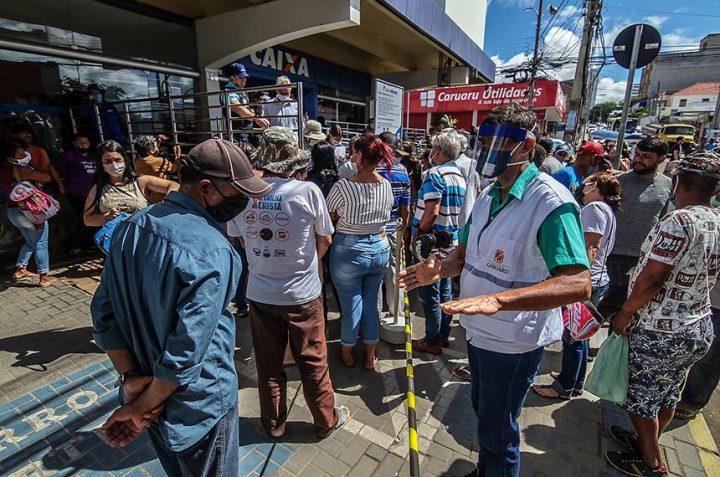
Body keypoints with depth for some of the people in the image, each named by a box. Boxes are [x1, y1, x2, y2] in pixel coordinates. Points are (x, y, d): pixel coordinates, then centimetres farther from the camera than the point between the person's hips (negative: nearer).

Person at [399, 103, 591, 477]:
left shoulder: (552, 202, -23)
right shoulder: (488, 196, 3)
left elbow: (578, 284, -32)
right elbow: (466, 251, 9)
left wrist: (497, 299, -46)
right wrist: (439, 269, -14)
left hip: (513, 341, -8)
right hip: (479, 329, 8)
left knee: (498, 432, 14)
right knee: (482, 411, 30)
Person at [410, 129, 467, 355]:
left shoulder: (435, 174, -17)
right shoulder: (460, 176, 11)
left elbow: (432, 212, -24)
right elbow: (457, 211, 15)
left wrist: (417, 237, -13)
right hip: (451, 241, 9)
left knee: (430, 295, 3)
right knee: (445, 290, 18)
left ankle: (432, 341, 16)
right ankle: (444, 334, 31)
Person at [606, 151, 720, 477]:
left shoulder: (678, 221, -23)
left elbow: (651, 279, -25)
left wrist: (625, 314, -13)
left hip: (659, 333, -8)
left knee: (640, 397, 12)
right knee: (668, 395, 24)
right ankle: (647, 442, 44)